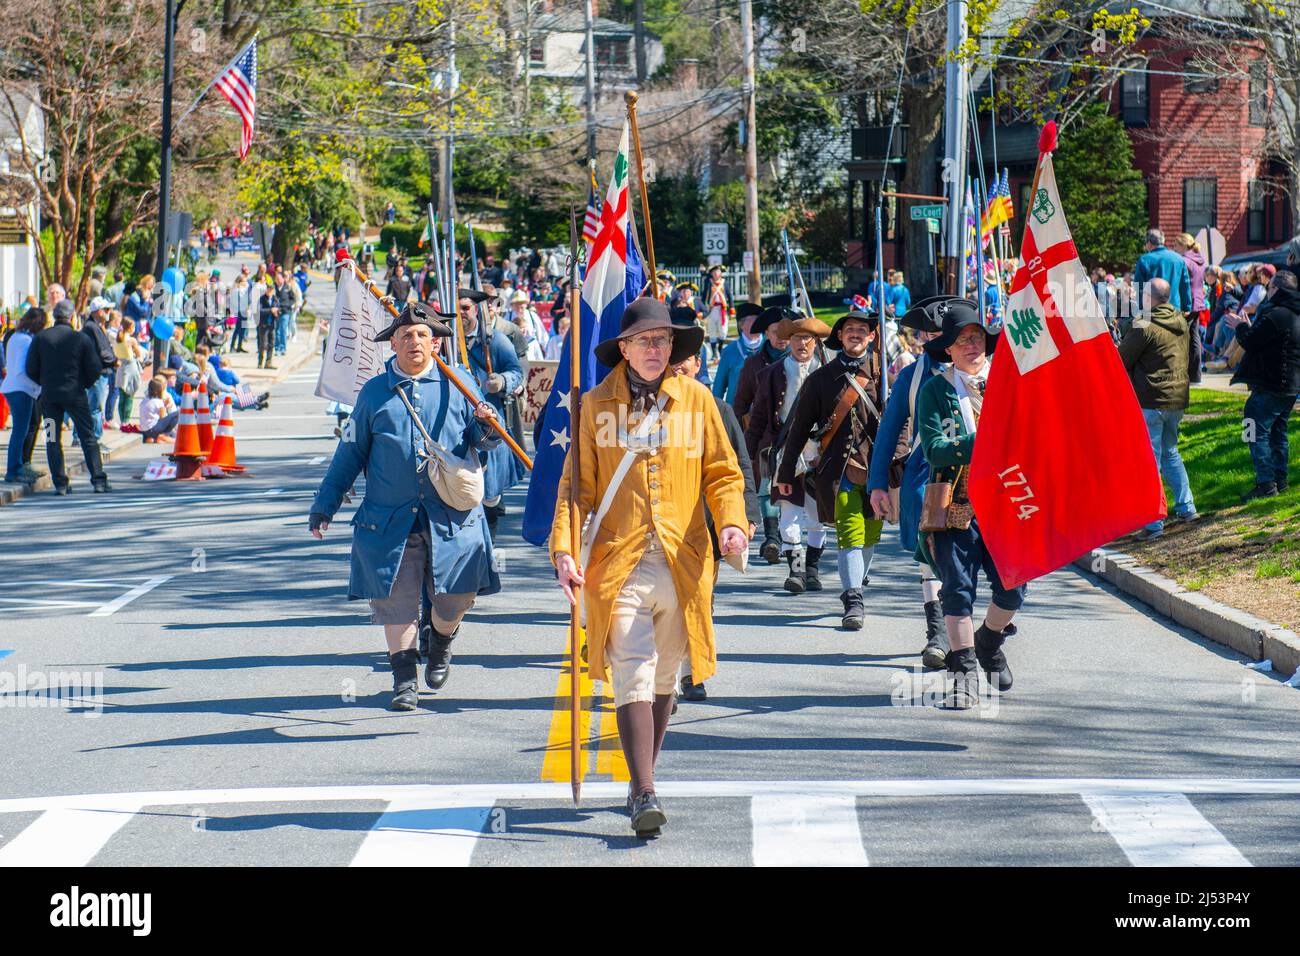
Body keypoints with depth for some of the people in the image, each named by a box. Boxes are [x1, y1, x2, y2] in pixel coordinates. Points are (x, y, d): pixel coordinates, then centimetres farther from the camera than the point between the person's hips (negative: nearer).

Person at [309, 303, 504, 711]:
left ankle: (441, 639, 32)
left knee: (456, 597, 1)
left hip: (450, 516, 0)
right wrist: (324, 506, 11)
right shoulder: (374, 393, 7)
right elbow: (350, 454, 13)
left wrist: (487, 428, -16)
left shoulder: (455, 386, 6)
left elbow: (481, 441, 9)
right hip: (391, 519, 0)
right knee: (396, 599, -1)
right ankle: (404, 676, 10)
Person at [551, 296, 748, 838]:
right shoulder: (596, 405, 5)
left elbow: (722, 473, 11)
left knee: (663, 677, 11)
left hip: (683, 564, 2)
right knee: (633, 676, -12)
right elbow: (577, 484, 5)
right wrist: (563, 548, -8)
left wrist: (732, 523, -7)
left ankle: (642, 782, 25)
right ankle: (644, 795, -17)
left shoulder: (696, 399, 8)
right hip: (618, 563, -2)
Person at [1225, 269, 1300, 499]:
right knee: (1278, 432, 19)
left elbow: (1249, 342, -16)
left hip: (1270, 387, -10)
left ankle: (1266, 483, -8)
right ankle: (1280, 479, 23)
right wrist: (1249, 328, 22)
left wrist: (1240, 327, 3)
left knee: (1258, 433, -5)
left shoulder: (1274, 316, -20)